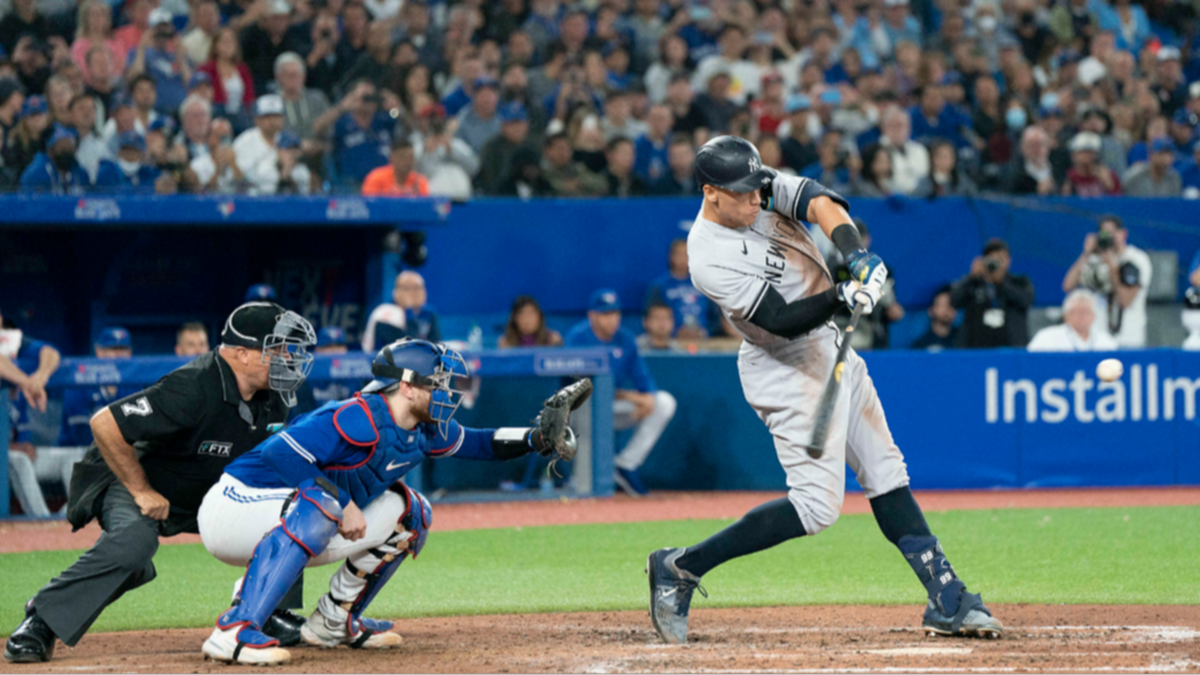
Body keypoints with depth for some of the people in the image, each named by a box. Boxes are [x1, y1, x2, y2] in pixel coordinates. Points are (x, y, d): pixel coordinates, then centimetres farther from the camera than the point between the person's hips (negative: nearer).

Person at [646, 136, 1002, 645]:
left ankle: (948, 601, 14)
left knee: (886, 475, 9)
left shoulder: (764, 190, -4)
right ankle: (681, 567, -6)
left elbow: (819, 203, -19)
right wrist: (841, 297, -44)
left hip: (832, 346, 9)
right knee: (817, 505, -13)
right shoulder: (709, 259, -25)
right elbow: (780, 320, -29)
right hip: (788, 370, -8)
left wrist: (856, 255, -36)